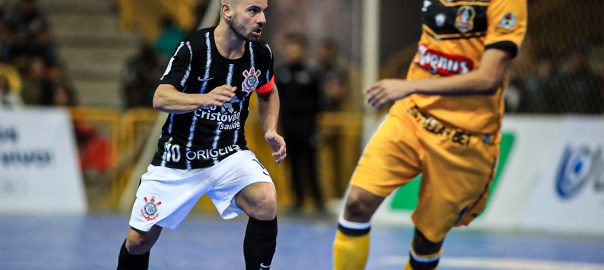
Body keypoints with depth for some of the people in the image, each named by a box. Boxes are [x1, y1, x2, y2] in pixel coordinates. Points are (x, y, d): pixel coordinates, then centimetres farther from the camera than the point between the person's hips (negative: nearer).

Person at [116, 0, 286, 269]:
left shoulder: (261, 53, -7)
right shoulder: (194, 47, -20)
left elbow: (269, 94, 16)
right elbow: (160, 99, -30)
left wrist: (271, 131, -2)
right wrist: (205, 99, -47)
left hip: (228, 154, 2)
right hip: (178, 157, -2)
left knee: (266, 201, -28)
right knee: (139, 240, 4)